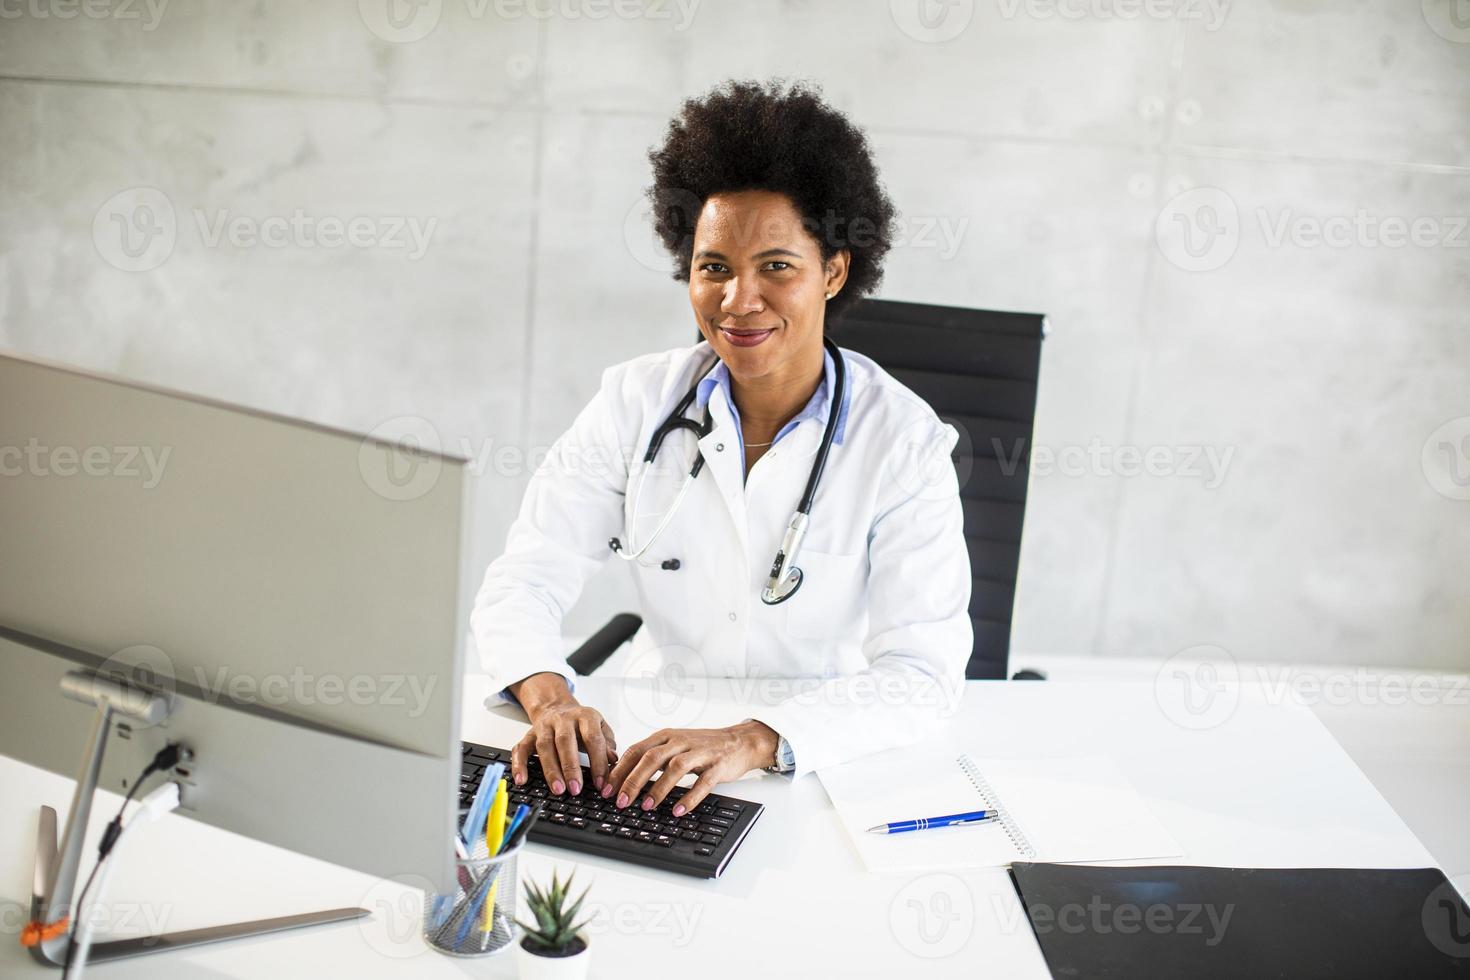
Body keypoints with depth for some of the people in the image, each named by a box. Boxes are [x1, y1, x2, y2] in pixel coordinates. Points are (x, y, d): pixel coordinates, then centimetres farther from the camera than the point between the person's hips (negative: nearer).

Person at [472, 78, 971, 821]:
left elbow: (920, 668, -17)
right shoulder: (636, 401, -2)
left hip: (822, 762, -2)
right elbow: (523, 580, -5)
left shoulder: (905, 442, -9)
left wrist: (753, 740, -33)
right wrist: (549, 697, -27)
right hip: (650, 735, 2)